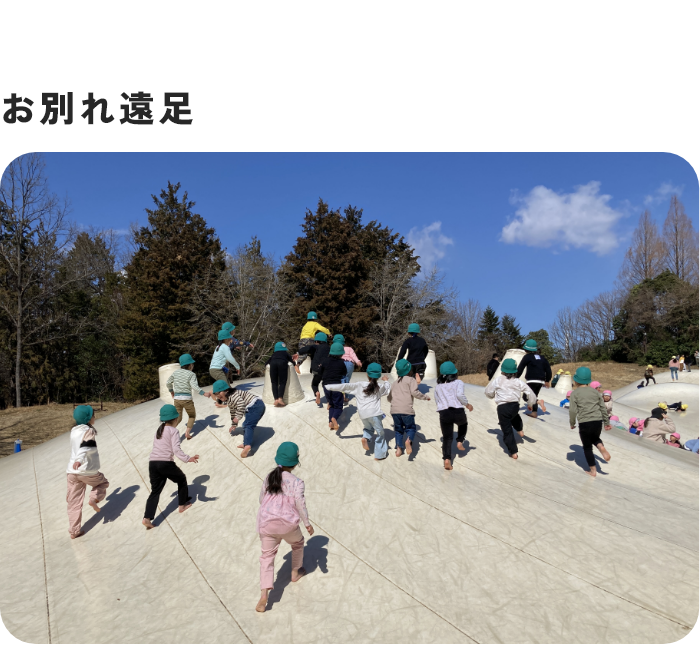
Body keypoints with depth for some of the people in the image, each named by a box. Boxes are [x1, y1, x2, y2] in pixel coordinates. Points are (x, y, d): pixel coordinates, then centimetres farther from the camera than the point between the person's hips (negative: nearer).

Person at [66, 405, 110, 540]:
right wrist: (79, 460, -45)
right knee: (103, 483, 24)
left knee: (74, 503, 11)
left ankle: (74, 531, 13)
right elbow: (86, 447, -29)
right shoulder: (89, 431, -9)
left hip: (72, 472, 6)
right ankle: (95, 499, -1)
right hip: (87, 471, -6)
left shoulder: (74, 431, 13)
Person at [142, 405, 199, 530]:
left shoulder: (159, 430, 20)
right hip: (166, 463, -6)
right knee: (182, 479, 19)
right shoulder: (173, 431, -3)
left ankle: (147, 518, -2)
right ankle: (182, 505, 29)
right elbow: (176, 449, -16)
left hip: (152, 463, 6)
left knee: (155, 491, 10)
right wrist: (187, 459, -22)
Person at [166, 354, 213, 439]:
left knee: (178, 418, 16)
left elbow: (168, 383, 15)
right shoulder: (191, 374, -6)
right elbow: (194, 387, -19)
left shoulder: (176, 372, 8)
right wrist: (204, 393, -20)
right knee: (192, 416, 19)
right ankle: (187, 433, 5)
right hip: (186, 399, -4)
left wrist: (171, 391, 31)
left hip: (177, 398, 4)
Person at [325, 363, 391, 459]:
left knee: (368, 428, 30)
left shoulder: (358, 385, 5)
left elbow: (345, 386, 3)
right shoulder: (380, 386, 4)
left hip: (362, 414, 3)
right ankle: (379, 455, 12)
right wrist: (386, 381, 42)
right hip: (374, 413, -3)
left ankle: (365, 437, 1)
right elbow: (388, 388, 23)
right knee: (380, 433, 11)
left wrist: (329, 387, 9)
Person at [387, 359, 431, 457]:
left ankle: (398, 448, 6)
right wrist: (425, 397, 3)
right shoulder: (410, 380, 3)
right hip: (406, 410, -4)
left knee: (398, 429, 19)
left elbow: (389, 398, 24)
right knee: (410, 428, 10)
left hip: (394, 410, 4)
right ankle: (409, 440, -19)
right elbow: (414, 392, -11)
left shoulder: (394, 383, 21)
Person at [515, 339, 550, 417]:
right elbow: (548, 369, 15)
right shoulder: (542, 358, 15)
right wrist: (547, 381, 22)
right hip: (541, 381, 7)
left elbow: (520, 369, -6)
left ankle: (539, 402, -29)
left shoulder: (527, 357, -3)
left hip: (531, 380, -7)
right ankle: (534, 412, 14)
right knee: (533, 396, 18)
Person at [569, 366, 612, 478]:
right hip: (598, 421, 4)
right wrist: (607, 422, 22)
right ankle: (601, 447, -1)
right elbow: (603, 407, 12)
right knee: (595, 438, 31)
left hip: (584, 423, -4)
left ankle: (592, 471, 13)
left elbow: (573, 410, -7)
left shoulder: (575, 393, -3)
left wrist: (572, 423, 8)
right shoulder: (595, 391, 10)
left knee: (587, 447, 11)